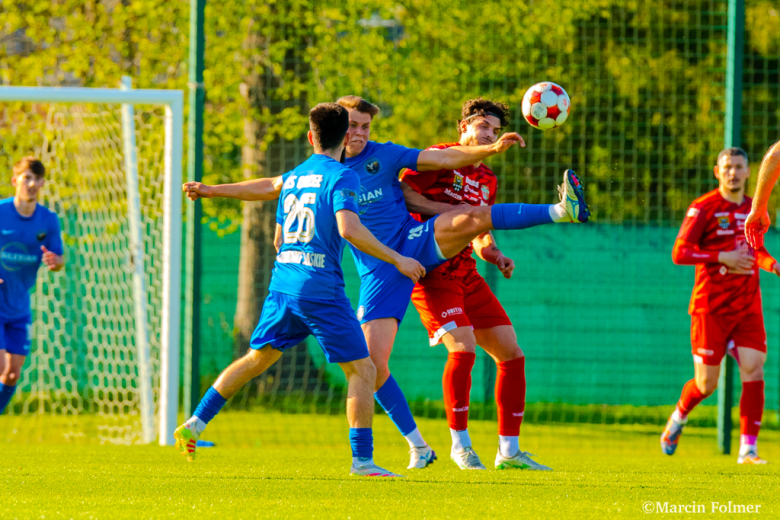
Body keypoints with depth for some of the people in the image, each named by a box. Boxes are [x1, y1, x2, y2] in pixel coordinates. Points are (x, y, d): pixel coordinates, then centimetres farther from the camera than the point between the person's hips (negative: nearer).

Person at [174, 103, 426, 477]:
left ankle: (195, 424, 15)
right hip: (321, 288, -7)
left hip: (282, 286, 7)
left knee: (256, 359, 19)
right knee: (362, 370, 0)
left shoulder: (291, 178, 16)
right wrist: (396, 260, -14)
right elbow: (348, 228, -20)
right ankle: (362, 460, -7)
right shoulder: (341, 176, -6)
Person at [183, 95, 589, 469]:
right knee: (374, 363, -9)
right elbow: (272, 187, 21)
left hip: (417, 243, -2)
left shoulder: (384, 155, 2)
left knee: (471, 219, -30)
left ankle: (562, 209, -34)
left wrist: (491, 149, -15)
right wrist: (212, 190, 21)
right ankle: (417, 447, 3)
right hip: (378, 274, 2)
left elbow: (444, 159, -2)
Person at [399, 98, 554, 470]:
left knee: (511, 354, 3)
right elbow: (403, 193, -15)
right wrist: (452, 211, -19)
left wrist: (496, 256, 1)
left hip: (465, 273, 8)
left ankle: (509, 451, 9)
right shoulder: (440, 158, -4)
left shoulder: (487, 181, 17)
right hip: (432, 273, -8)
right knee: (463, 347, -24)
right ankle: (460, 445, -10)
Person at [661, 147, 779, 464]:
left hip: (748, 307, 4)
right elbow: (680, 253, -10)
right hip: (711, 307, -4)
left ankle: (748, 449, -8)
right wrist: (723, 257, -18)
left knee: (754, 370, -12)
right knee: (707, 384, 1)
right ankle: (678, 419, 34)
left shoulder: (754, 209, 12)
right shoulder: (704, 208, -5)